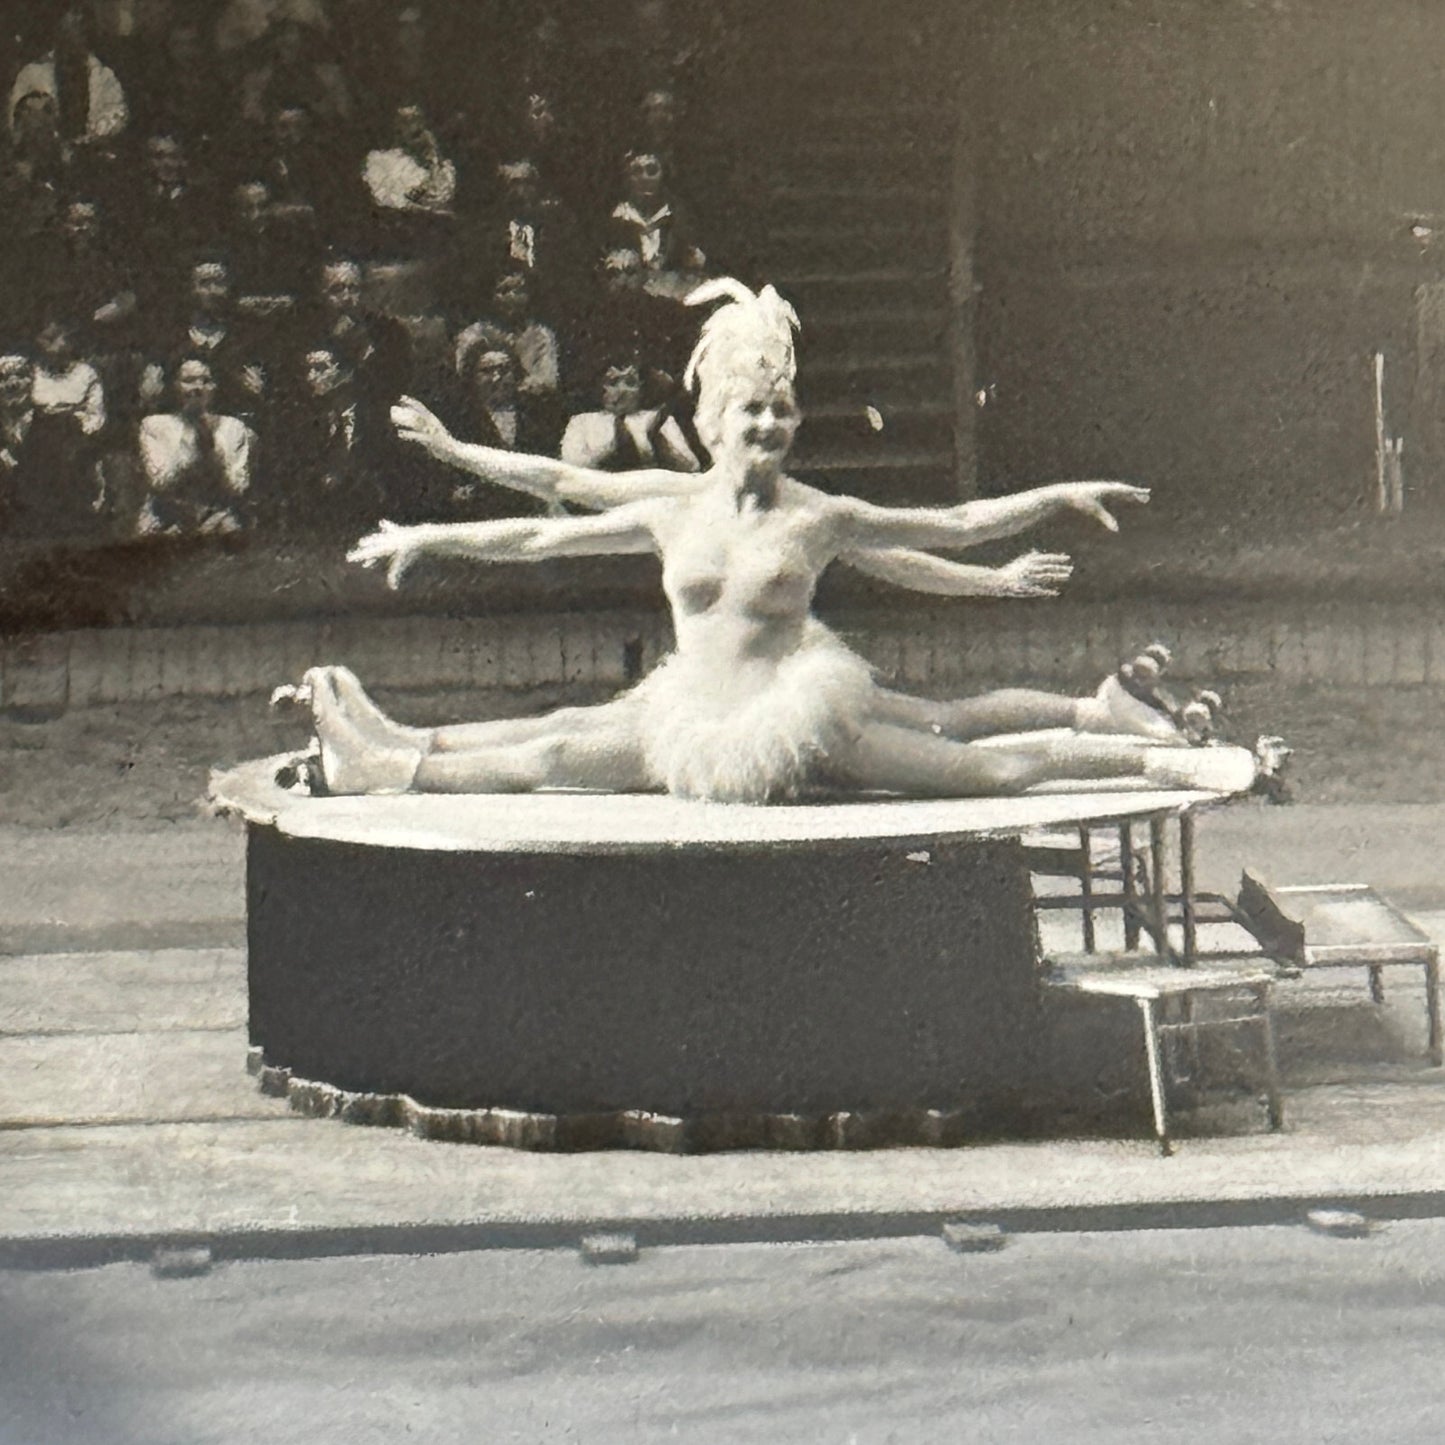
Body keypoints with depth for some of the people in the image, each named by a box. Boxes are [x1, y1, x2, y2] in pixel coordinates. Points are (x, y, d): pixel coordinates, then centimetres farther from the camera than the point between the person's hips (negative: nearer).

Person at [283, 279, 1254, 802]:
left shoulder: (821, 519, -5)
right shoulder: (673, 513, 4)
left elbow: (958, 524, 0)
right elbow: (539, 536, 12)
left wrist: (1058, 497, -6)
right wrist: (431, 538, 13)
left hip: (797, 717, -4)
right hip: (694, 721, 4)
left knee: (988, 771, -13)